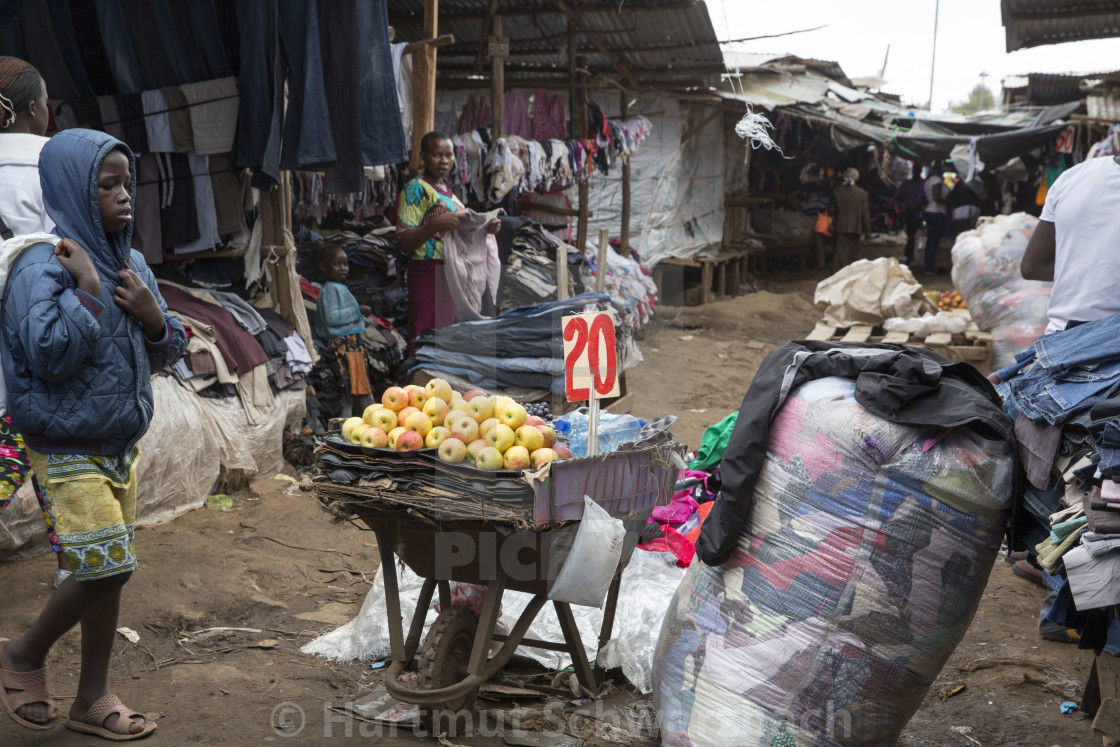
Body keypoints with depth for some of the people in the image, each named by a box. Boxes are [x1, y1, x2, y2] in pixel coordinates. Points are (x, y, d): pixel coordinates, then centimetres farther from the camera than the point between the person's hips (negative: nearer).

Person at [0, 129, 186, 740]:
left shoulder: (128, 261, 8)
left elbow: (167, 351, 12)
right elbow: (50, 355, -25)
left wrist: (151, 315, -8)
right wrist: (88, 290, -23)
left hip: (119, 443, 8)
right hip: (68, 450, -8)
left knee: (110, 570, 11)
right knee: (105, 565, -11)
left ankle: (92, 698, 23)